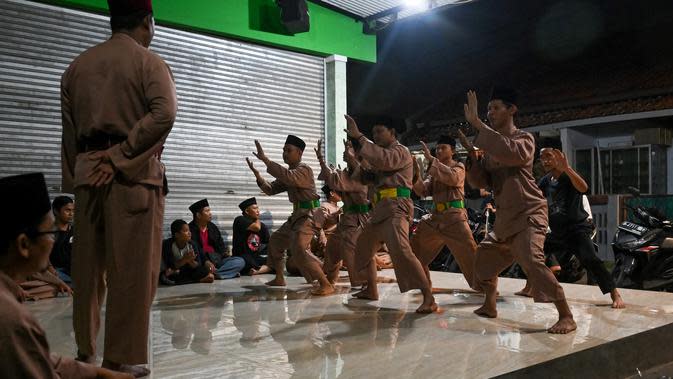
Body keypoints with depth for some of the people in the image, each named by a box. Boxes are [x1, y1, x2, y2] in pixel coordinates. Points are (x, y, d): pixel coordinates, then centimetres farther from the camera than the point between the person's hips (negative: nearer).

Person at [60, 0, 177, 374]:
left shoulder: (77, 65, 16)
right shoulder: (148, 61, 0)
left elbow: (69, 130, 15)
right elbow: (164, 114, -16)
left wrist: (76, 178, 16)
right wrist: (120, 156, -13)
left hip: (87, 174, 6)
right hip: (134, 174, -5)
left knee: (88, 266, 12)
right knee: (132, 268, -2)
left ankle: (86, 353, 21)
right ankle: (122, 359, 2)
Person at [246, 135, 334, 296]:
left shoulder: (304, 169, -14)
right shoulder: (289, 173, 15)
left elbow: (289, 177, -36)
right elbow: (271, 190, 13)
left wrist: (265, 159, -34)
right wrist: (258, 175, -3)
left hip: (309, 214, -10)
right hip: (297, 214, 10)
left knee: (298, 249, -27)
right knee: (275, 241, 20)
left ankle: (326, 285, -27)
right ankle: (279, 278, 35)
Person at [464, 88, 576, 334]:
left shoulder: (524, 138, -8)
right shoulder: (491, 145, 12)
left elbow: (510, 152, -33)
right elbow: (480, 182, 6)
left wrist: (477, 124, -30)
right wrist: (472, 157, -11)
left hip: (528, 212, -8)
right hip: (505, 216, 8)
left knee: (532, 261, -24)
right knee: (485, 256, 17)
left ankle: (567, 317, -19)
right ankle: (489, 306, 34)